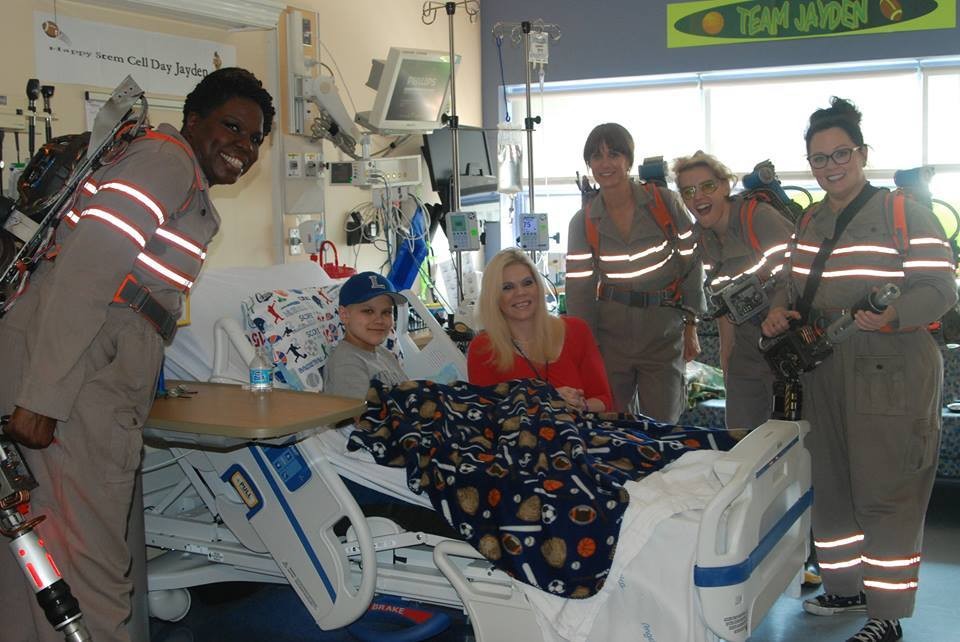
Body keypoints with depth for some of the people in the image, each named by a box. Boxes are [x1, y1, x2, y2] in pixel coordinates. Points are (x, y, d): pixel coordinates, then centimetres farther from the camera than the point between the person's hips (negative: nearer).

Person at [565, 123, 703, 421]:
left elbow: (691, 264, 0)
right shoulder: (583, 223, 0)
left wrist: (690, 327, -1)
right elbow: (579, 291, 1)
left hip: (664, 335, -1)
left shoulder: (664, 203, -5)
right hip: (611, 333, 1)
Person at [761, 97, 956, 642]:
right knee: (831, 486, 15)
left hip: (892, 376, -7)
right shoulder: (810, 223, 15)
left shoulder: (904, 213, -6)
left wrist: (892, 316, -28)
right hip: (825, 374, 7)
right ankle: (846, 586, 32)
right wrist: (780, 312, 2)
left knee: (885, 494, -3)